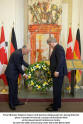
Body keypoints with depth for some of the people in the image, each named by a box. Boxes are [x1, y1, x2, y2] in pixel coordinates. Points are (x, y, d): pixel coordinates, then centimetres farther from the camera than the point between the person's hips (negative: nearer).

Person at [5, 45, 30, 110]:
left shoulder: (20, 53, 3)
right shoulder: (17, 54, -26)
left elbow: (22, 61, 16)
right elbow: (18, 66, -22)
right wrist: (23, 74, -15)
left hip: (14, 73, 10)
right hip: (11, 74, -10)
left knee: (15, 88, 17)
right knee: (12, 89, 2)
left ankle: (16, 101, 30)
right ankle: (11, 104, 17)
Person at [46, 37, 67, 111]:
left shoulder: (58, 48, -14)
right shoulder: (56, 48, 16)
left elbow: (61, 60, -23)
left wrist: (57, 71, -25)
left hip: (58, 73, -10)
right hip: (58, 73, 10)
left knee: (56, 89, -4)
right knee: (57, 89, 17)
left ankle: (55, 107, 4)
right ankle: (57, 104, 29)